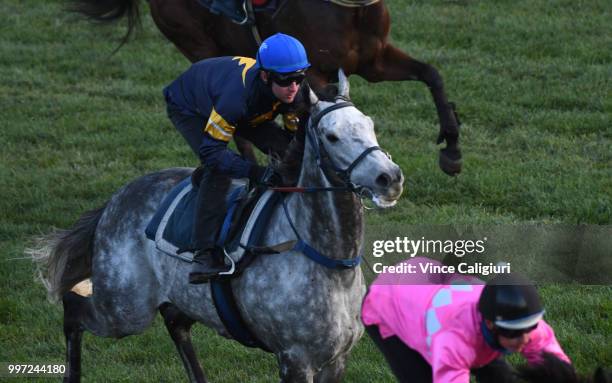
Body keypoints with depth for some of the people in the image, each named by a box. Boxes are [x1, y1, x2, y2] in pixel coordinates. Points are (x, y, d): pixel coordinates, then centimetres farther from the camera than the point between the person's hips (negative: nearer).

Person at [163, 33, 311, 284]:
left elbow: (295, 135, -11)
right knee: (218, 171, -29)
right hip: (189, 109, -7)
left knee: (287, 152, -8)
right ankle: (205, 253, -28)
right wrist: (256, 173, -52)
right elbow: (211, 151, -43)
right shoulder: (237, 96, -47)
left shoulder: (296, 93, -28)